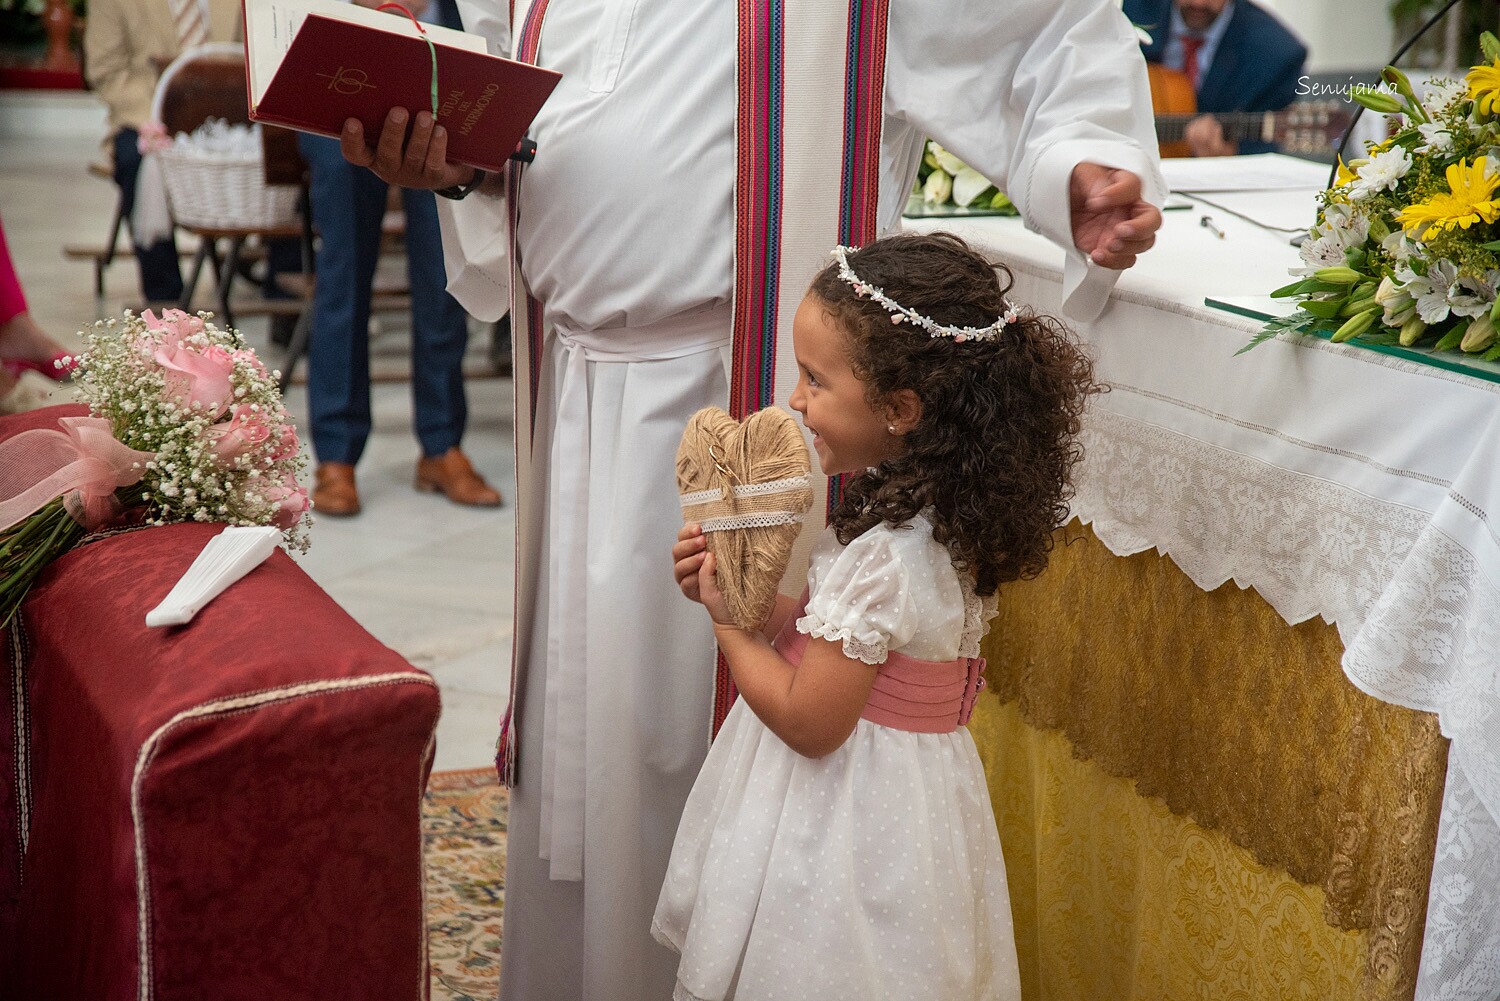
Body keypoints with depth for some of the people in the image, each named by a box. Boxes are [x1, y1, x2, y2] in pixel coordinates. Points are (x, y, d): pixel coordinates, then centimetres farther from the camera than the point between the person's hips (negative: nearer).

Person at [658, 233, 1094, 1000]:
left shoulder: (885, 559, -28)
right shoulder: (928, 508, 0)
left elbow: (808, 721, -21)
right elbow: (829, 633, 9)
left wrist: (727, 620, -10)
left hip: (846, 815, -9)